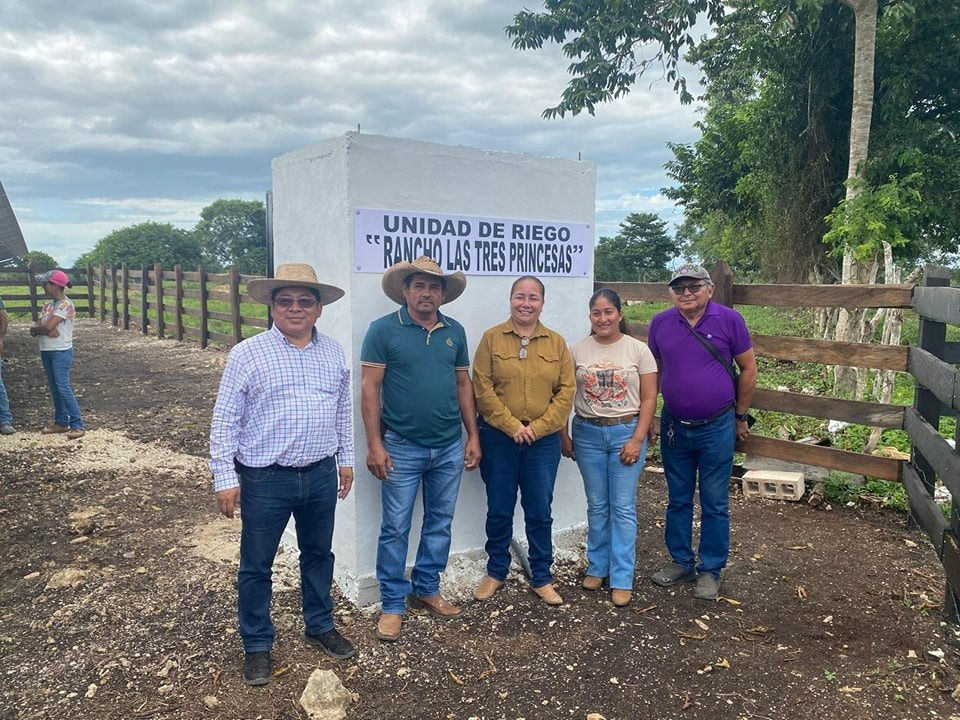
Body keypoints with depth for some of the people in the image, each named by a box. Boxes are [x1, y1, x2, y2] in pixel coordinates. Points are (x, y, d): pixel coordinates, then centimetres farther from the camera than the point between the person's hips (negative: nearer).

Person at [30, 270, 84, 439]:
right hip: (46, 352, 9)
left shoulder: (65, 305, -14)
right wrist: (47, 330, -16)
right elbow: (35, 329, 4)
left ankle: (77, 426, -10)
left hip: (61, 352, -9)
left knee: (63, 388, -12)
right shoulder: (48, 305, 12)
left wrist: (36, 328, -2)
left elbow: (47, 327, -22)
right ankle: (61, 422, 20)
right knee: (54, 388, 12)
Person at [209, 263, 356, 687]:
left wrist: (346, 458, 14)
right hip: (265, 478, -4)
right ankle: (257, 646, 27)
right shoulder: (247, 354, -9)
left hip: (321, 475, 4)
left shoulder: (333, 353, 5)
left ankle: (320, 627, 39)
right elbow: (225, 421, -8)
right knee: (256, 565, 9)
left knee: (319, 554, 19)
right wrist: (225, 477, -10)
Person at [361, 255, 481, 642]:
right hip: (402, 448, -4)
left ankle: (426, 589, 33)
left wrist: (473, 436, 8)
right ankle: (392, 605, 19)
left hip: (450, 448, 5)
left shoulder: (454, 331, 6)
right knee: (395, 529, 4)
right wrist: (374, 445, -13)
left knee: (440, 524, 15)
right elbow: (369, 389, -9)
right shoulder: (383, 330, -7)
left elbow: (463, 384, 12)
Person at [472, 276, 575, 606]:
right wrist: (512, 426, -13)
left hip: (543, 439, 1)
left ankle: (542, 578, 24)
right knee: (499, 510, 10)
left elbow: (566, 391, 0)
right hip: (499, 437, -1)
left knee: (540, 512, 9)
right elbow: (482, 388, -7)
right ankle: (495, 572, 29)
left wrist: (538, 427, -10)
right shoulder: (492, 338, -1)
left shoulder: (557, 343, 4)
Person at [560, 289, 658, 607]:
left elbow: (649, 398, -4)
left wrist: (637, 440, -10)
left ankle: (621, 579, 10)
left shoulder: (638, 350, -3)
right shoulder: (578, 351, 1)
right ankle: (597, 567, 26)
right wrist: (563, 436, 3)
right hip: (588, 433, 2)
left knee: (623, 507, 1)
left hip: (626, 432, -2)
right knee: (596, 505, 11)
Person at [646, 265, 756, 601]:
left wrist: (740, 416, 4)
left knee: (715, 503, 7)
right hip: (674, 427, 3)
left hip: (716, 427, -3)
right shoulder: (660, 323, -1)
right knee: (677, 500, 14)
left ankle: (710, 570, 20)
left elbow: (748, 369, 0)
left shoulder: (729, 320, -9)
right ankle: (681, 561, 30)